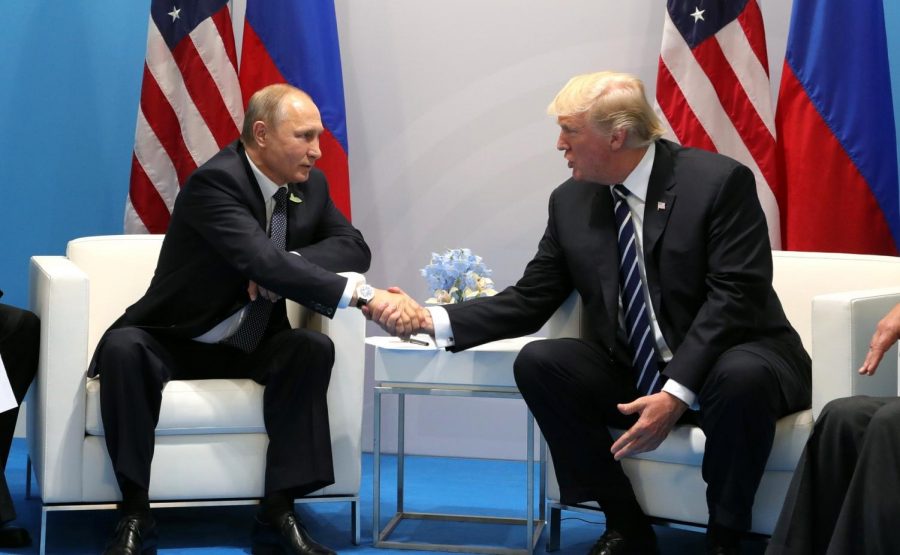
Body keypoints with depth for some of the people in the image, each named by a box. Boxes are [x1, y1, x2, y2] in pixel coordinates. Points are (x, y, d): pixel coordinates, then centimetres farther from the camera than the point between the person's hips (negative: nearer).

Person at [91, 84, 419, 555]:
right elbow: (263, 263, -37)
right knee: (123, 347, -35)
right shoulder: (215, 182, -24)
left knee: (314, 349, -23)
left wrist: (284, 265, -21)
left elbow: (354, 247, -2)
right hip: (174, 341, -5)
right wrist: (362, 296, -46)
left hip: (248, 347, 5)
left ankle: (278, 512, -21)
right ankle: (135, 514, -27)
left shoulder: (309, 184, 0)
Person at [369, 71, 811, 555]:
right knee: (538, 362, -18)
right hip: (633, 373, 5)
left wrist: (677, 392, -31)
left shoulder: (719, 182, -15)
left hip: (732, 362, -5)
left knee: (742, 377, -38)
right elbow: (529, 300, 3)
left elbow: (735, 297, -21)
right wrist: (432, 320, -12)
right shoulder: (571, 201, 1)